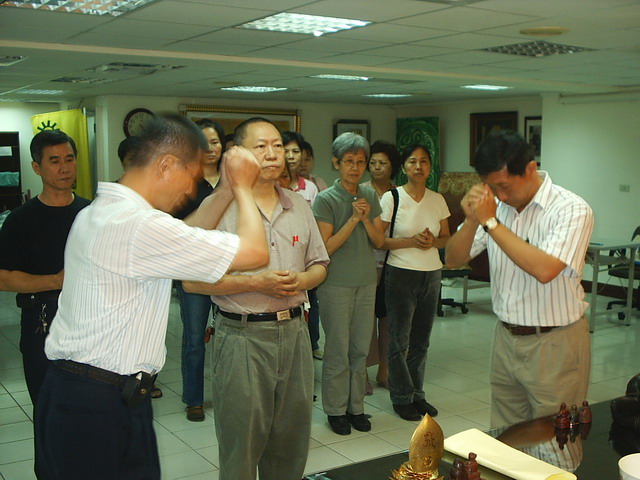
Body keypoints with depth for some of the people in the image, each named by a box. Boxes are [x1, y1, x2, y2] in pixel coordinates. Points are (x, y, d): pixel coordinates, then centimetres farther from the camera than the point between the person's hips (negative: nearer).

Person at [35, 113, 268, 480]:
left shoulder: (96, 212, 8)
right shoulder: (140, 225, -22)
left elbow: (181, 237, 20)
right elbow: (256, 252, -19)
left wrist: (226, 192, 14)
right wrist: (242, 187, -3)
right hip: (103, 406, -10)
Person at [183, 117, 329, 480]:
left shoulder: (299, 206, 9)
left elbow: (319, 266, 15)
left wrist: (300, 280, -8)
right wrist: (256, 283, -18)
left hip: (294, 331, 5)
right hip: (243, 336, -5)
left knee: (292, 440, 14)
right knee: (242, 441, 6)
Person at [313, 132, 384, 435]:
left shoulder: (370, 196, 6)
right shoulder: (325, 199, -8)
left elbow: (379, 241, 5)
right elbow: (327, 246, -13)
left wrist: (366, 218, -12)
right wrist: (353, 219, -17)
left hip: (366, 282, 5)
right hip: (336, 284, -4)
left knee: (361, 349, 10)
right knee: (338, 350, 2)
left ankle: (356, 406, 23)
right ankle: (336, 409, 16)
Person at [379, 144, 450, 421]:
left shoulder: (437, 200, 6)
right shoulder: (391, 198, -7)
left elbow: (446, 238, 13)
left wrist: (432, 241, -9)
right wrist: (410, 241, -19)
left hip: (432, 274, 4)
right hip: (401, 274, -4)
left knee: (421, 340, 12)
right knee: (400, 340, 2)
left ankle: (417, 395, 25)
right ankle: (402, 398, 17)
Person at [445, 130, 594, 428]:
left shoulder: (572, 210, -16)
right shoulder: (495, 205, 3)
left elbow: (544, 269, -31)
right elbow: (453, 260, 4)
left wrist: (491, 222, -24)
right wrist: (471, 220, -15)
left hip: (554, 345, -6)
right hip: (506, 338, 6)